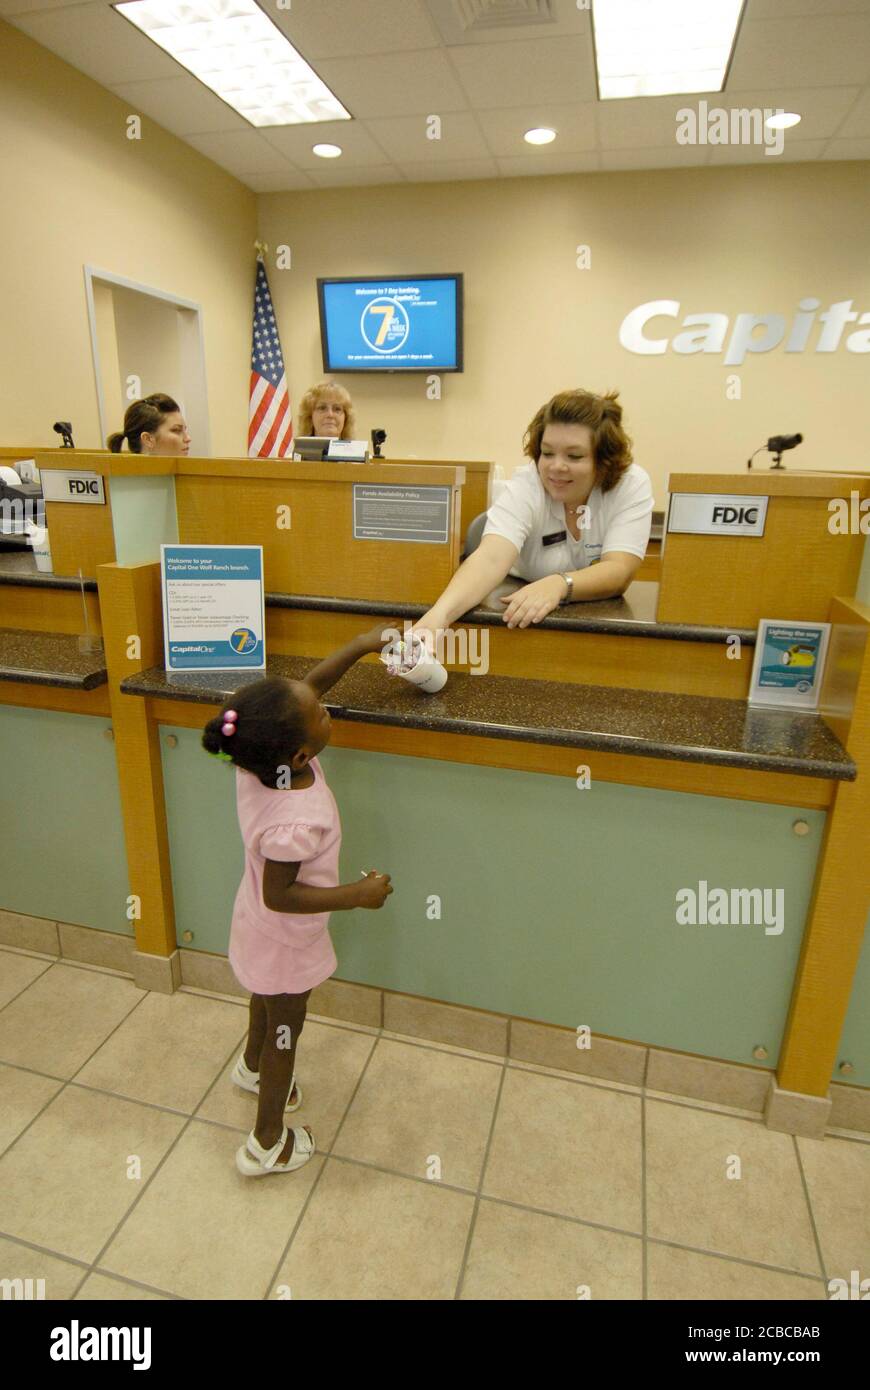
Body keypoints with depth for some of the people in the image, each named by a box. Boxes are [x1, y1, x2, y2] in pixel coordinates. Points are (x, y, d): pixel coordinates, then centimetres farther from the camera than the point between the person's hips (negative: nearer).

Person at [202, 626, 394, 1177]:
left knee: (267, 1000, 34)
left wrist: (360, 646, -11)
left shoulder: (262, 758, -22)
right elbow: (280, 896, -31)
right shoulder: (296, 822, -43)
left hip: (262, 930, 7)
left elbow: (307, 687, -10)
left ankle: (252, 1067, 64)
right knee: (285, 1031, 18)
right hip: (285, 942, -7)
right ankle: (268, 1144, 42)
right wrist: (358, 894, -25)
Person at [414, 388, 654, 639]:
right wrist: (439, 614, -53)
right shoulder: (524, 487, -17)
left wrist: (559, 584, -46)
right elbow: (490, 559, -34)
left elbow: (619, 570, -25)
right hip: (519, 623, -1)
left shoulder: (632, 485, -13)